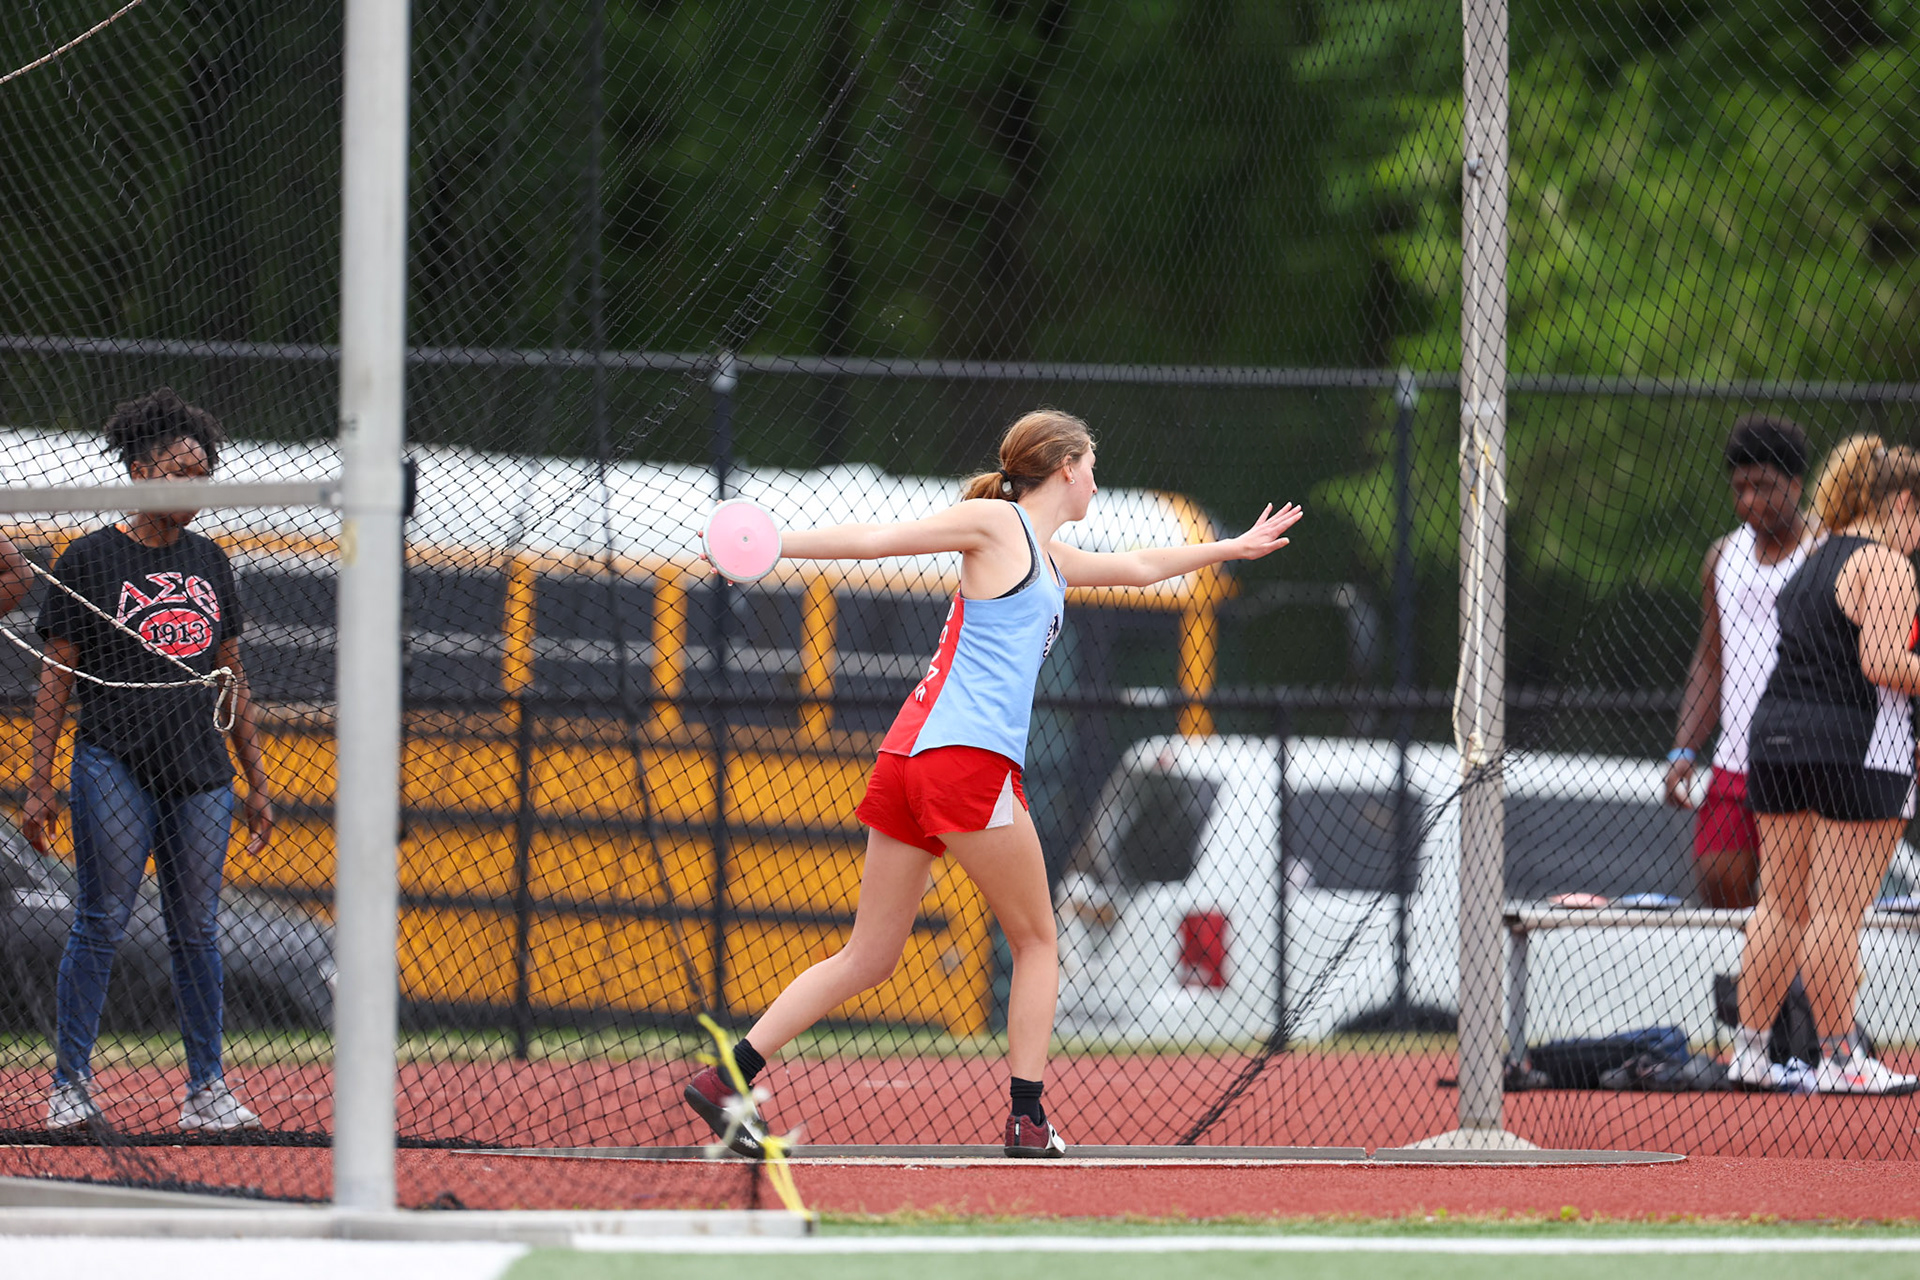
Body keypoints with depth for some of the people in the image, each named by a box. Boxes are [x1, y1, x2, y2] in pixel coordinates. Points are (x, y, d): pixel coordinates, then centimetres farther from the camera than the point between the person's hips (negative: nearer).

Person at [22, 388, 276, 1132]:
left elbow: (232, 677, 18)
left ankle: (206, 1091, 9)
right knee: (101, 924, -5)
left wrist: (257, 783, 15)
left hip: (201, 777, 5)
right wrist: (39, 783, -8)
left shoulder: (208, 562, 13)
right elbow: (55, 677, -2)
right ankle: (70, 1087, 0)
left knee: (197, 932, 6)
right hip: (116, 770, -5)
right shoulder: (90, 559, -1)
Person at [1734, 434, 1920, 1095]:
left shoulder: (1813, 563, 17)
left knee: (1780, 903, 12)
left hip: (1776, 739, 8)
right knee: (1837, 912, -6)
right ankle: (1840, 1059, -3)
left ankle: (1748, 1050, 13)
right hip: (1855, 748, -8)